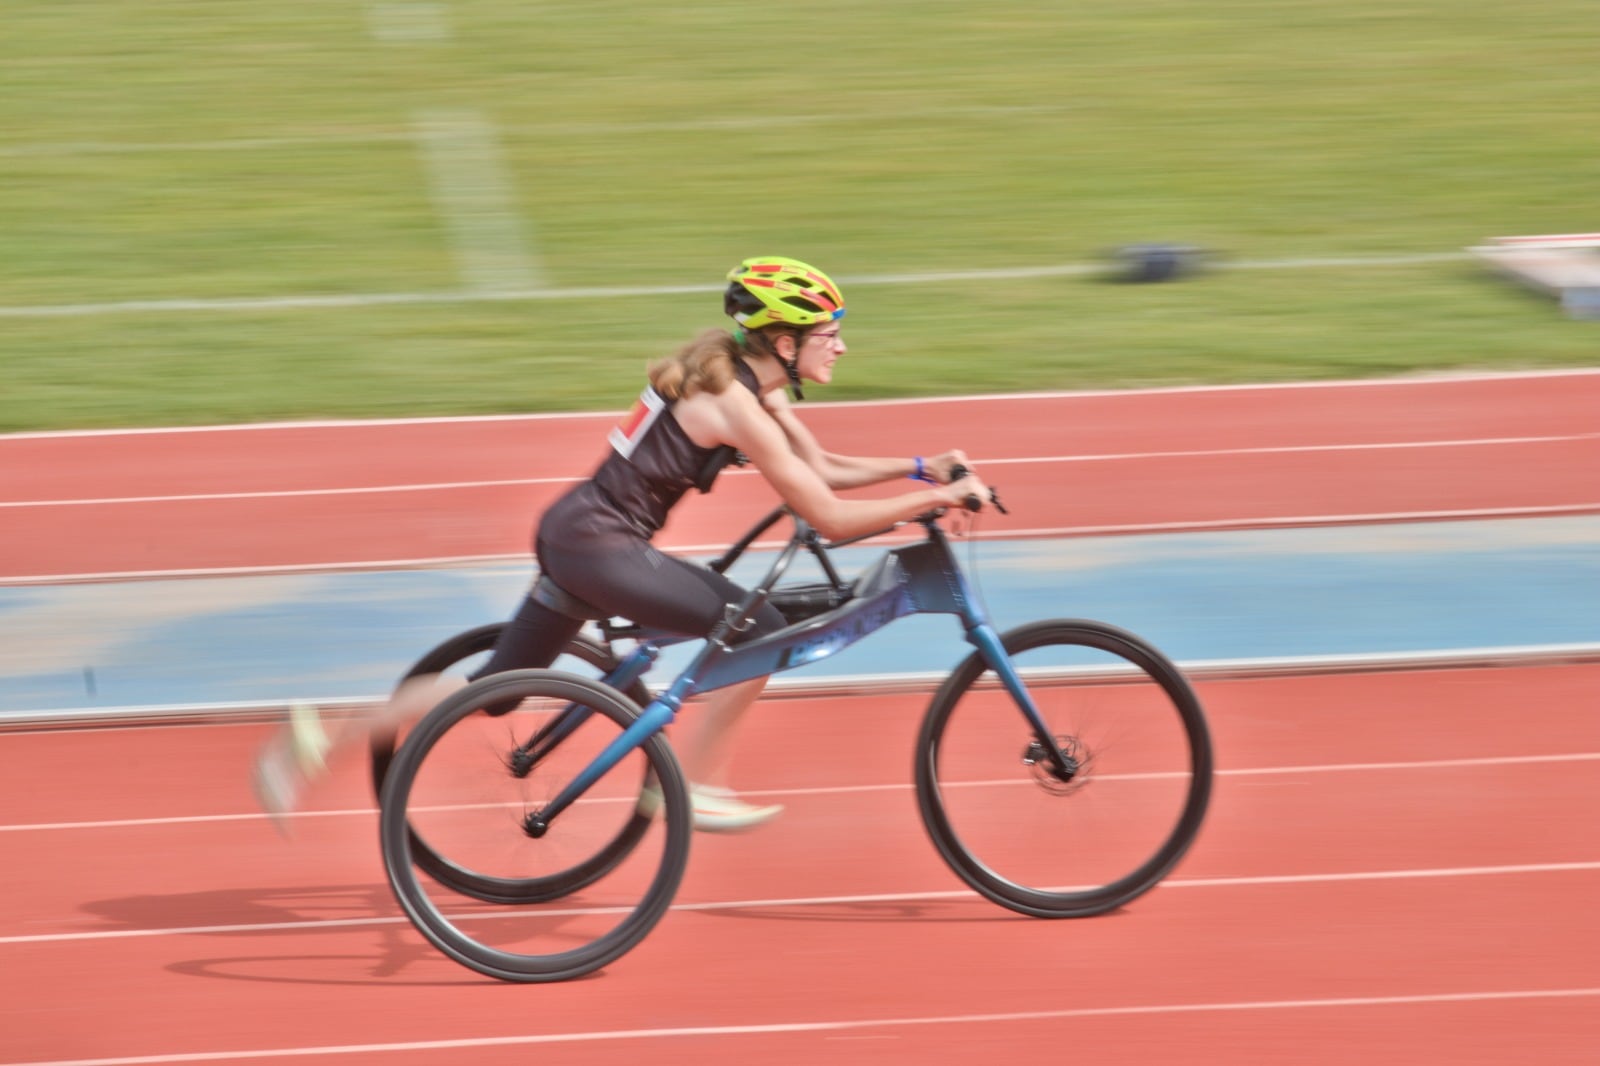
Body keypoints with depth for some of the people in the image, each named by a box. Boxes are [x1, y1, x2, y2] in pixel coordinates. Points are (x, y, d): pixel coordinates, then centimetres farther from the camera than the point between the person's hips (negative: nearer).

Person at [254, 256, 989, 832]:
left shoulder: (747, 377, 9)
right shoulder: (734, 404, -19)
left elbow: (822, 470, 19)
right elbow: (830, 519, -19)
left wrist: (921, 468, 10)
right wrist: (937, 498, -15)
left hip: (575, 538, 10)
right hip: (600, 548, -10)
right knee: (760, 630, -10)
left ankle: (319, 735, 13)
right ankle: (697, 787, 0)